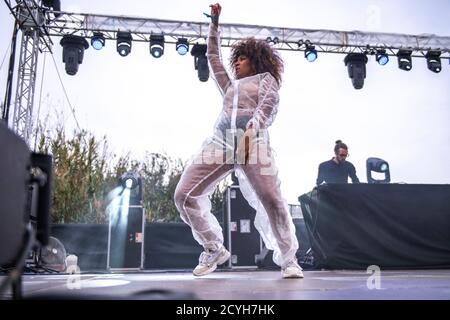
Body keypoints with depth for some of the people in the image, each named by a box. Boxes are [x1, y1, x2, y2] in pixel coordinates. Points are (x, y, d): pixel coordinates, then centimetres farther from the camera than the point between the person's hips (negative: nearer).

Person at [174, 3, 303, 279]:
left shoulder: (267, 78, 20)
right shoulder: (230, 86, 35)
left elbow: (267, 106, 1)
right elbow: (213, 57, 43)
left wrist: (251, 130, -17)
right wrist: (215, 24, 40)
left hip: (254, 141, -5)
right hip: (220, 141, 5)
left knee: (271, 199, -19)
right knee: (185, 194, -6)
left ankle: (288, 260, -2)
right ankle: (215, 250, 6)